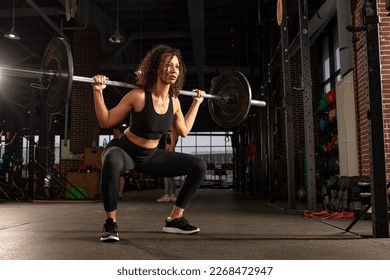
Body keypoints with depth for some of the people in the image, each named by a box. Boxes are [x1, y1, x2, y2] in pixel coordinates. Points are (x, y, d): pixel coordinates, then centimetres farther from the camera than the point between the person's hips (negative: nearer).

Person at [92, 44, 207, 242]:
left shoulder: (174, 102, -5)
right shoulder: (138, 96, -23)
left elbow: (183, 131, 11)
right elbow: (105, 122, -16)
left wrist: (197, 102, 12)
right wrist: (98, 92, -26)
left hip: (151, 156, 6)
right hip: (125, 151, -6)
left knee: (199, 166, -3)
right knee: (112, 162, -43)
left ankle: (174, 219, 7)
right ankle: (110, 222, -21)